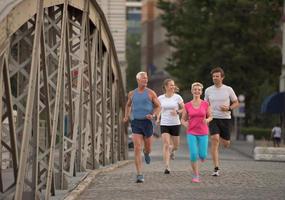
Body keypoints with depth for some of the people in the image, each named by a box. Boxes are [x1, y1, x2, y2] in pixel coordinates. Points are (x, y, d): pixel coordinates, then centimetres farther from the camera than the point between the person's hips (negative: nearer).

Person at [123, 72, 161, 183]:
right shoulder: (132, 94, 7)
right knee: (137, 149, -13)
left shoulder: (151, 93, 0)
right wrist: (126, 116, 13)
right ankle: (139, 175, -13)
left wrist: (153, 115, -15)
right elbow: (128, 105, 27)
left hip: (147, 123, 0)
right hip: (136, 123, 0)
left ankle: (146, 153, 54)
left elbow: (158, 107, 4)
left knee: (148, 148, 12)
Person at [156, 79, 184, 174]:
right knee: (166, 144, -15)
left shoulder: (177, 97, -3)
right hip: (164, 124, 0)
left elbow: (184, 109, 2)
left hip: (175, 124, 0)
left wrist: (177, 112, -17)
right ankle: (167, 167, -16)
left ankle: (172, 150, 49)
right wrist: (158, 118, 3)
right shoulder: (160, 98, 1)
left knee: (175, 145, 11)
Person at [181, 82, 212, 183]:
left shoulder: (205, 104, -1)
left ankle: (202, 154, 35)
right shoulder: (187, 105, 0)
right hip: (191, 133, 0)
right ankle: (196, 176, 1)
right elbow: (183, 119, 9)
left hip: (203, 133, 0)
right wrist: (185, 123, -13)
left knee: (202, 156, -4)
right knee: (193, 154, -14)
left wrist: (207, 120, -13)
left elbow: (210, 116, 10)